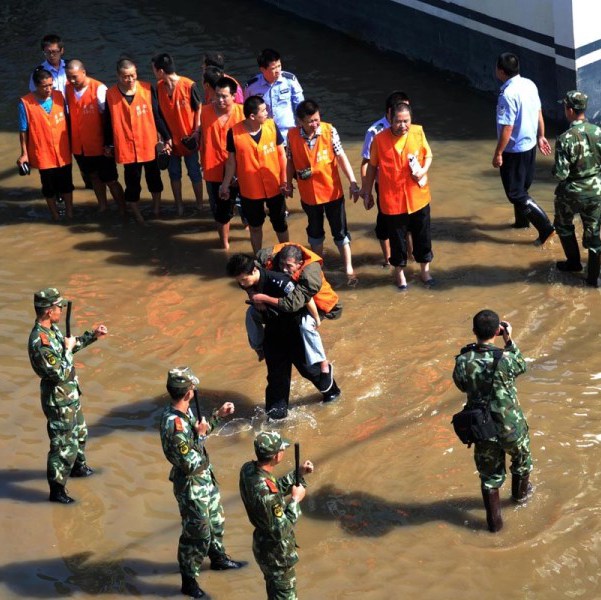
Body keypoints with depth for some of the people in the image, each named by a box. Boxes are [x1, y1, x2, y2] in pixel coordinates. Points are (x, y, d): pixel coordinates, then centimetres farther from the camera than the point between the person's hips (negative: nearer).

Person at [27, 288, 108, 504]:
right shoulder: (39, 341, -31)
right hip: (58, 401, -10)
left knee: (79, 433, 29)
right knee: (64, 446, -2)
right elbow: (59, 374, -31)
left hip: (71, 395, 10)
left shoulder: (52, 329, -1)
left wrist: (92, 336, 17)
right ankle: (56, 490, 9)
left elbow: (70, 345, 20)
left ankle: (78, 467, 51)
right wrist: (68, 350, -20)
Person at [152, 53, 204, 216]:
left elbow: (199, 108, -8)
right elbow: (160, 112, 3)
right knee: (174, 173, 13)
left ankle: (199, 205, 22)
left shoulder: (189, 86, -19)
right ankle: (179, 205, 26)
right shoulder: (159, 87, -5)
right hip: (171, 138, 4)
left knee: (194, 172, 7)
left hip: (188, 137, -4)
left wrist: (197, 131, -12)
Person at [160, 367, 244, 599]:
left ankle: (218, 558, 51)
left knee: (215, 520, 28)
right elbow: (190, 464, -31)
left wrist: (218, 415, 12)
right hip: (191, 486, -9)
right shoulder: (174, 425, -35)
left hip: (205, 478, 9)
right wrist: (200, 436, -23)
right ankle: (189, 581, 23)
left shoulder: (184, 412, -6)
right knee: (197, 535, 6)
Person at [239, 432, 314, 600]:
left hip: (263, 543, 8)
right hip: (277, 552, -8)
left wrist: (298, 473, 1)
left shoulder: (248, 469, -11)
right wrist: (295, 500, -20)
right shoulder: (264, 492, -38)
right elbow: (280, 529, -28)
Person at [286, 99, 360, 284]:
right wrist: (289, 184, 10)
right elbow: (291, 162, 1)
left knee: (340, 231, 7)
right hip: (309, 193, 2)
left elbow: (341, 157, -14)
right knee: (315, 231, 21)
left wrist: (353, 183, -17)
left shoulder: (329, 131, -17)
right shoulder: (292, 135, -12)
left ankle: (349, 269, 18)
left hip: (332, 191, -2)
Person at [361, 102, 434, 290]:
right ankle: (399, 272, 34)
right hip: (392, 200, -2)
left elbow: (428, 155, 6)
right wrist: (367, 193, 4)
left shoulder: (418, 132, -8)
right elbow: (372, 167, -2)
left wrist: (424, 170, -15)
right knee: (397, 238, 13)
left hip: (418, 197, 2)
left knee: (422, 235, 15)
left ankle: (425, 269, 36)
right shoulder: (380, 139, -14)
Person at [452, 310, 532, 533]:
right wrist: (509, 341, 3)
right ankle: (520, 493, 54)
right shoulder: (505, 359, -24)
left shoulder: (462, 361, -17)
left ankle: (494, 520, 29)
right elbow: (521, 366, 1)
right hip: (511, 428, -1)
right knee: (521, 458, 31)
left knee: (490, 476, 20)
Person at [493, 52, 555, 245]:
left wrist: (498, 153, -16)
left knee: (516, 193, 0)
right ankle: (521, 220, 42)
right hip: (530, 145, 9)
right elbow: (539, 114, 9)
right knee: (522, 186, 26)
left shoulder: (508, 95, -28)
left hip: (514, 150, -9)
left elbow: (507, 128, -25)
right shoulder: (530, 85, -1)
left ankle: (545, 227, -5)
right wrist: (541, 136, 21)